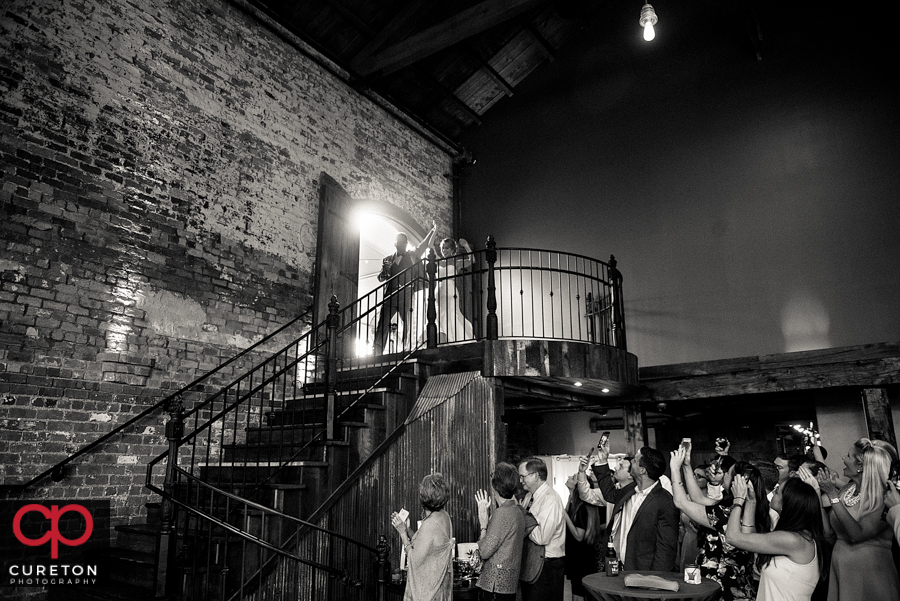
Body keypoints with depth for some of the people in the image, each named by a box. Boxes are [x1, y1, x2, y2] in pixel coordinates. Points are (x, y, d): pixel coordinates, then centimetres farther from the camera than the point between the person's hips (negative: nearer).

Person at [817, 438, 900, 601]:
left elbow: (856, 535, -28)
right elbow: (829, 531, 2)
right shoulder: (848, 487, 1)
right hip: (839, 566, 6)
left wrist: (833, 496, -27)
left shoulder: (881, 497, -16)